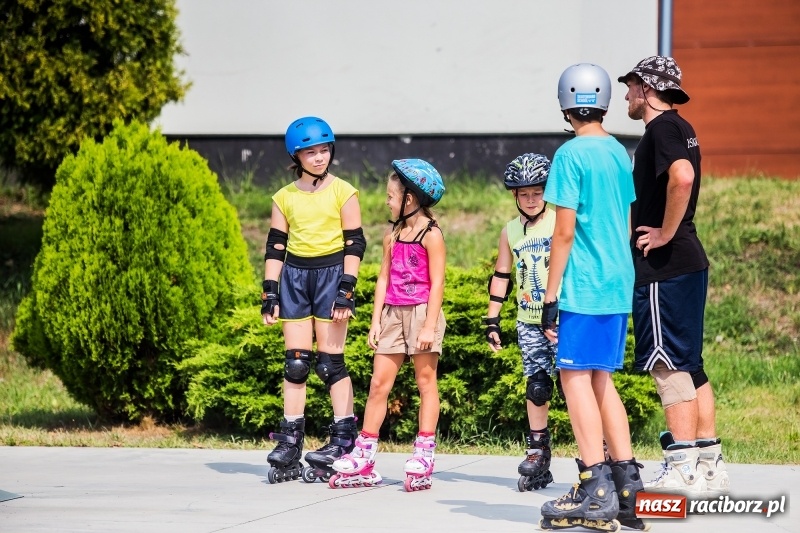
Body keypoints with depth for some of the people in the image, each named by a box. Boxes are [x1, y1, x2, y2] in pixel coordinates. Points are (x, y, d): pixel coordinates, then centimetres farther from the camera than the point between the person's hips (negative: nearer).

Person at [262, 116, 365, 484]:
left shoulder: (342, 193, -1)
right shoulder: (285, 198, 10)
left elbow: (355, 244, -3)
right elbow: (275, 247, 11)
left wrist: (346, 290, -10)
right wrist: (270, 294, 5)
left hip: (331, 274, -4)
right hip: (294, 277, 4)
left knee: (329, 362, -6)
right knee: (295, 362, 2)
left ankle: (344, 440, 0)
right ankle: (290, 442, 5)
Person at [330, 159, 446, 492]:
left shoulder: (430, 234, -8)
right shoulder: (392, 236, 12)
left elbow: (437, 282, -11)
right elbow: (384, 279, 13)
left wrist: (429, 325, -16)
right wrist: (376, 321, 8)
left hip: (421, 312, -7)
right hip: (393, 313, 7)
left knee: (426, 381, 0)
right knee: (379, 382, 4)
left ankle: (424, 457, 2)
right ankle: (363, 459, 5)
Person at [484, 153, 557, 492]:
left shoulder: (561, 223, -3)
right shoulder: (510, 232, 9)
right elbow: (501, 277, 15)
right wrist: (492, 320, 12)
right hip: (529, 322, 3)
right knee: (536, 386, 1)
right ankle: (537, 452, 9)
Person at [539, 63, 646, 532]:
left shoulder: (572, 155, -10)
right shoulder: (620, 153, 11)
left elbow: (564, 233, -13)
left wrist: (550, 298, -9)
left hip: (582, 286, -7)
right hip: (619, 284, 7)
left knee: (576, 377, -4)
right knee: (601, 379, 13)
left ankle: (596, 492, -8)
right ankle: (628, 485, 12)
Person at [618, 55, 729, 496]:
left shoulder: (661, 129, -13)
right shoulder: (681, 129, 18)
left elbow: (682, 178, -31)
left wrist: (666, 233, -21)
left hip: (664, 266, -10)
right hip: (690, 262, 10)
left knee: (669, 364, -8)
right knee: (689, 365, 12)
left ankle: (681, 471, -8)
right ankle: (709, 465, 15)